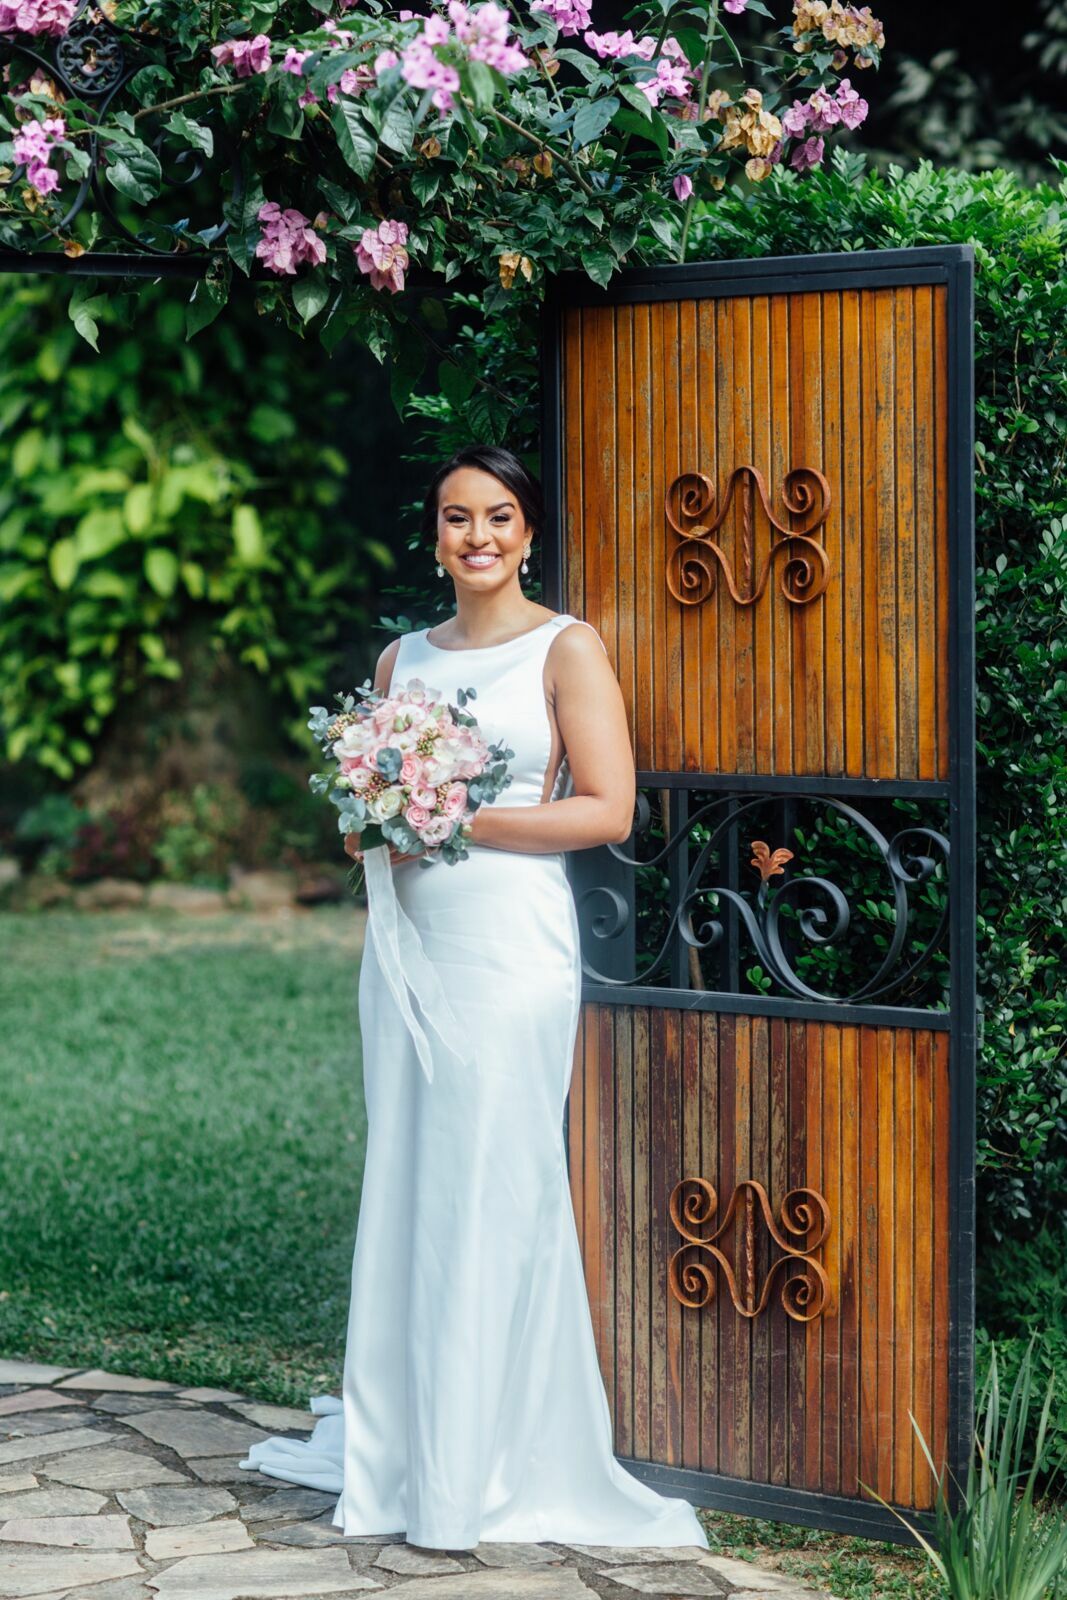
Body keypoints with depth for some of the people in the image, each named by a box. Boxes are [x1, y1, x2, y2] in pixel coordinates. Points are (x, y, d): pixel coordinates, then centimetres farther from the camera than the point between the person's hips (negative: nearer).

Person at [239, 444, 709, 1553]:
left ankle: (483, 1472, 3)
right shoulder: (403, 658, 16)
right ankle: (398, 1444, 18)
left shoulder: (566, 650, -1)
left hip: (509, 948, -5)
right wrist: (368, 826, 0)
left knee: (491, 1192, -4)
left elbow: (607, 810, -8)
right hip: (406, 940, 6)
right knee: (404, 1187, 8)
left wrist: (461, 820, -14)